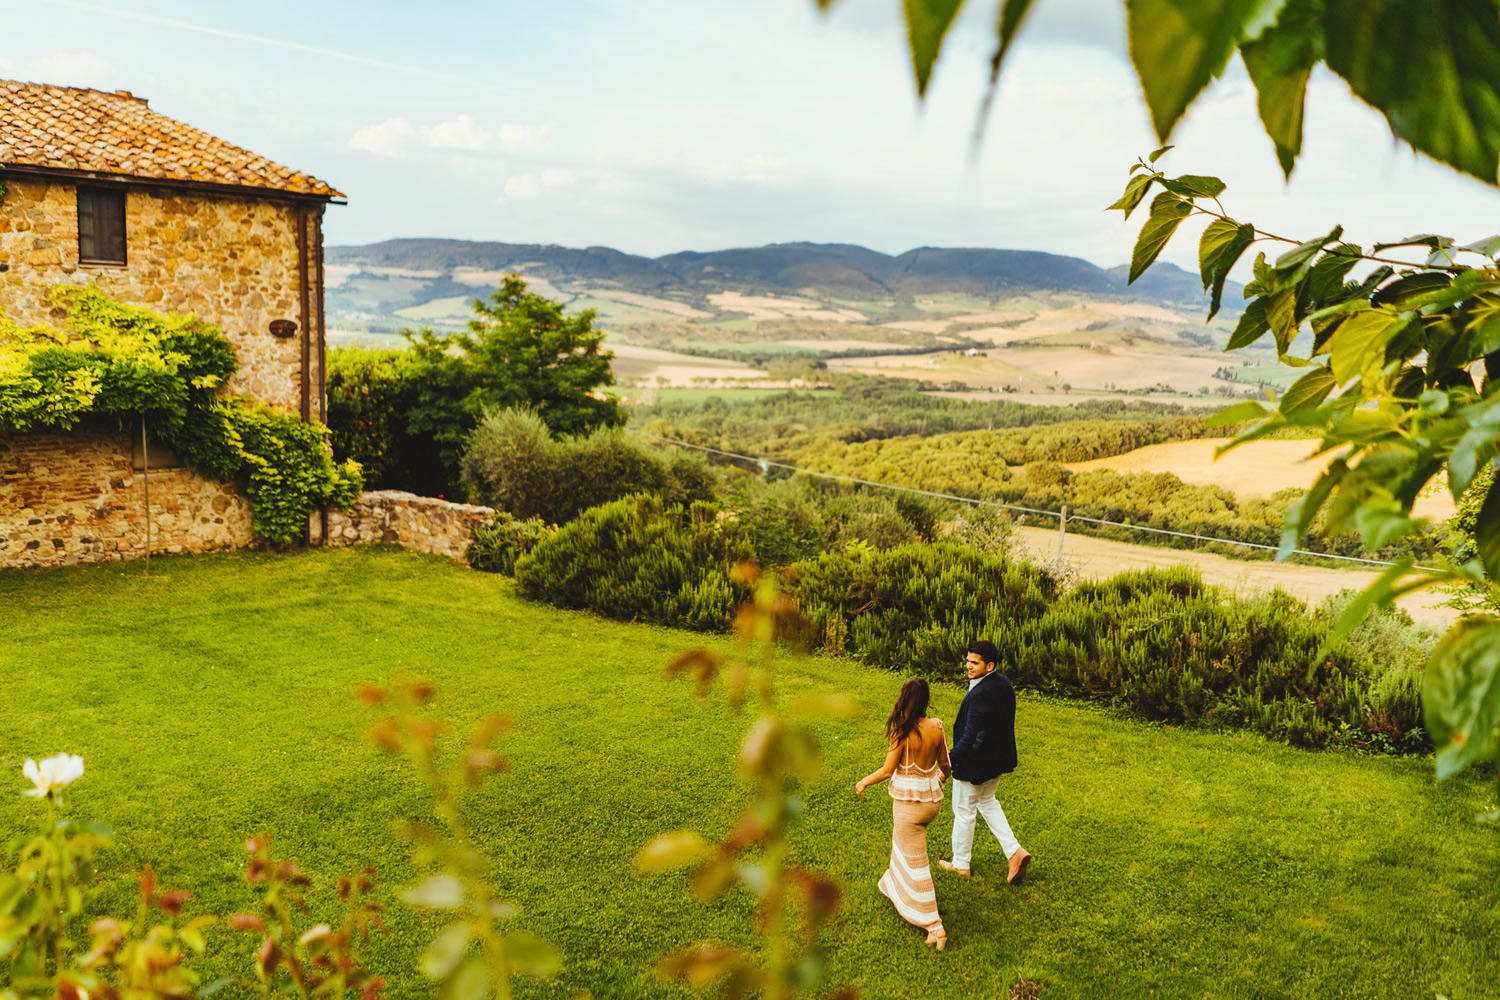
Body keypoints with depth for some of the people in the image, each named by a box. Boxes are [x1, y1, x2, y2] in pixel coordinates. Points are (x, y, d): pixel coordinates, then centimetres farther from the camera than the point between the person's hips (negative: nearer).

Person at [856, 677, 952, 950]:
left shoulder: (902, 731, -21)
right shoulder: (937, 728, -6)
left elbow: (888, 770, -14)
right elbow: (946, 765, 5)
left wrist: (864, 782, 4)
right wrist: (941, 778, 29)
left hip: (908, 802, -6)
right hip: (932, 798, 6)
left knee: (915, 863, 2)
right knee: (904, 844, 31)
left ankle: (934, 926, 2)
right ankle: (893, 886, 52)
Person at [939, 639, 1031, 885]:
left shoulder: (980, 694, -31)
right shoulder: (1004, 683, -2)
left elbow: (970, 737, -30)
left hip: (975, 762, -9)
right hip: (999, 758, 9)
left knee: (964, 812, 11)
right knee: (987, 801, 29)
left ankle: (961, 864, 29)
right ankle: (1015, 852, 20)